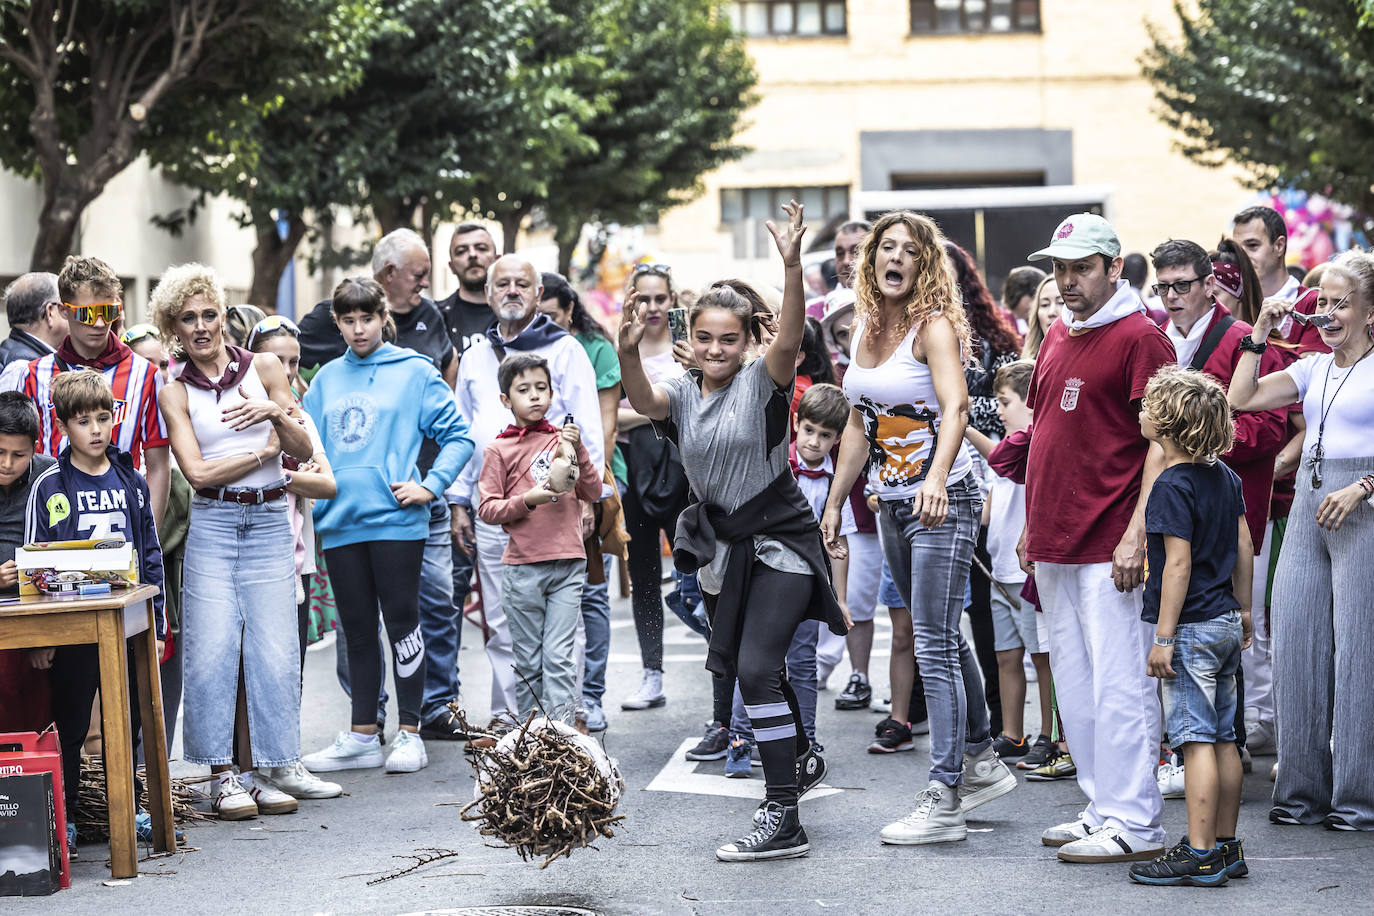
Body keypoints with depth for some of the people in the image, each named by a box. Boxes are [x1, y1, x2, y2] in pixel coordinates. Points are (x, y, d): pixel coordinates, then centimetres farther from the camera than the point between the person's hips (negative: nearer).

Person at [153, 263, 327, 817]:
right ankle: (223, 775, 2)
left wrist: (277, 414, -14)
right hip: (211, 524, -1)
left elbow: (303, 451, 5)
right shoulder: (175, 393, 4)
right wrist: (264, 449, -6)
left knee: (274, 648, -2)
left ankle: (274, 768, 8)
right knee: (211, 648, -5)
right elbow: (198, 472, -6)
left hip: (269, 522, 1)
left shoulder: (264, 368, 6)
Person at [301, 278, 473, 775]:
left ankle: (409, 733, 8)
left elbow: (458, 435, -1)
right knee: (357, 630, 10)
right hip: (340, 523, 5)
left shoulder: (414, 371, 0)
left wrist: (431, 486, -11)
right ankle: (361, 737, 17)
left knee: (402, 623, 0)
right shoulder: (327, 379, 13)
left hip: (396, 520, -4)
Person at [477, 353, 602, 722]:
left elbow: (593, 493, 6)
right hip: (523, 567, -1)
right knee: (529, 660, 6)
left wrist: (577, 450, -7)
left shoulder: (563, 439, 10)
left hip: (568, 563, 1)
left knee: (559, 656, -6)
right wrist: (528, 500, -16)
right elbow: (487, 509, -1)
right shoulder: (499, 450, 3)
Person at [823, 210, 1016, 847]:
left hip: (942, 502, -8)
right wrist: (834, 501, 15)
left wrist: (935, 480, -46)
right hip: (893, 506, 8)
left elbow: (955, 407, -30)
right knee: (941, 638, 17)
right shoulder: (865, 328, 9)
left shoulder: (934, 325, -14)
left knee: (934, 645, -9)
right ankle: (983, 764, 31)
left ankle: (943, 802, -7)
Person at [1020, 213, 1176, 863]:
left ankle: (1134, 824, -2)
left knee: (1117, 684, -7)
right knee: (1074, 682, 12)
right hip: (1053, 541, 8)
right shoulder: (1057, 337, 16)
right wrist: (1032, 527, 19)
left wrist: (1137, 533, -19)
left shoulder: (1139, 337, -8)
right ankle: (1101, 807, 20)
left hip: (1108, 546, -8)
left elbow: (1162, 442, -13)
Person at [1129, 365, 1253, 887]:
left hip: (1192, 628, -8)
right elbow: (1243, 545, 14)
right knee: (1223, 738, 12)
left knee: (1196, 740, -7)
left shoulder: (1173, 486, -16)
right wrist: (1243, 610, 22)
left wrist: (1163, 638, -18)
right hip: (1225, 621, 9)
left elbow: (1178, 564, -20)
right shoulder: (1225, 476, 9)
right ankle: (1226, 848, 18)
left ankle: (1199, 856, -7)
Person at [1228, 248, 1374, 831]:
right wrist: (1260, 334, 8)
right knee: (1297, 644, 4)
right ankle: (1304, 791, 12)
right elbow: (1240, 399, 11)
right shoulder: (1314, 368, 17)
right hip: (1308, 505, 6)